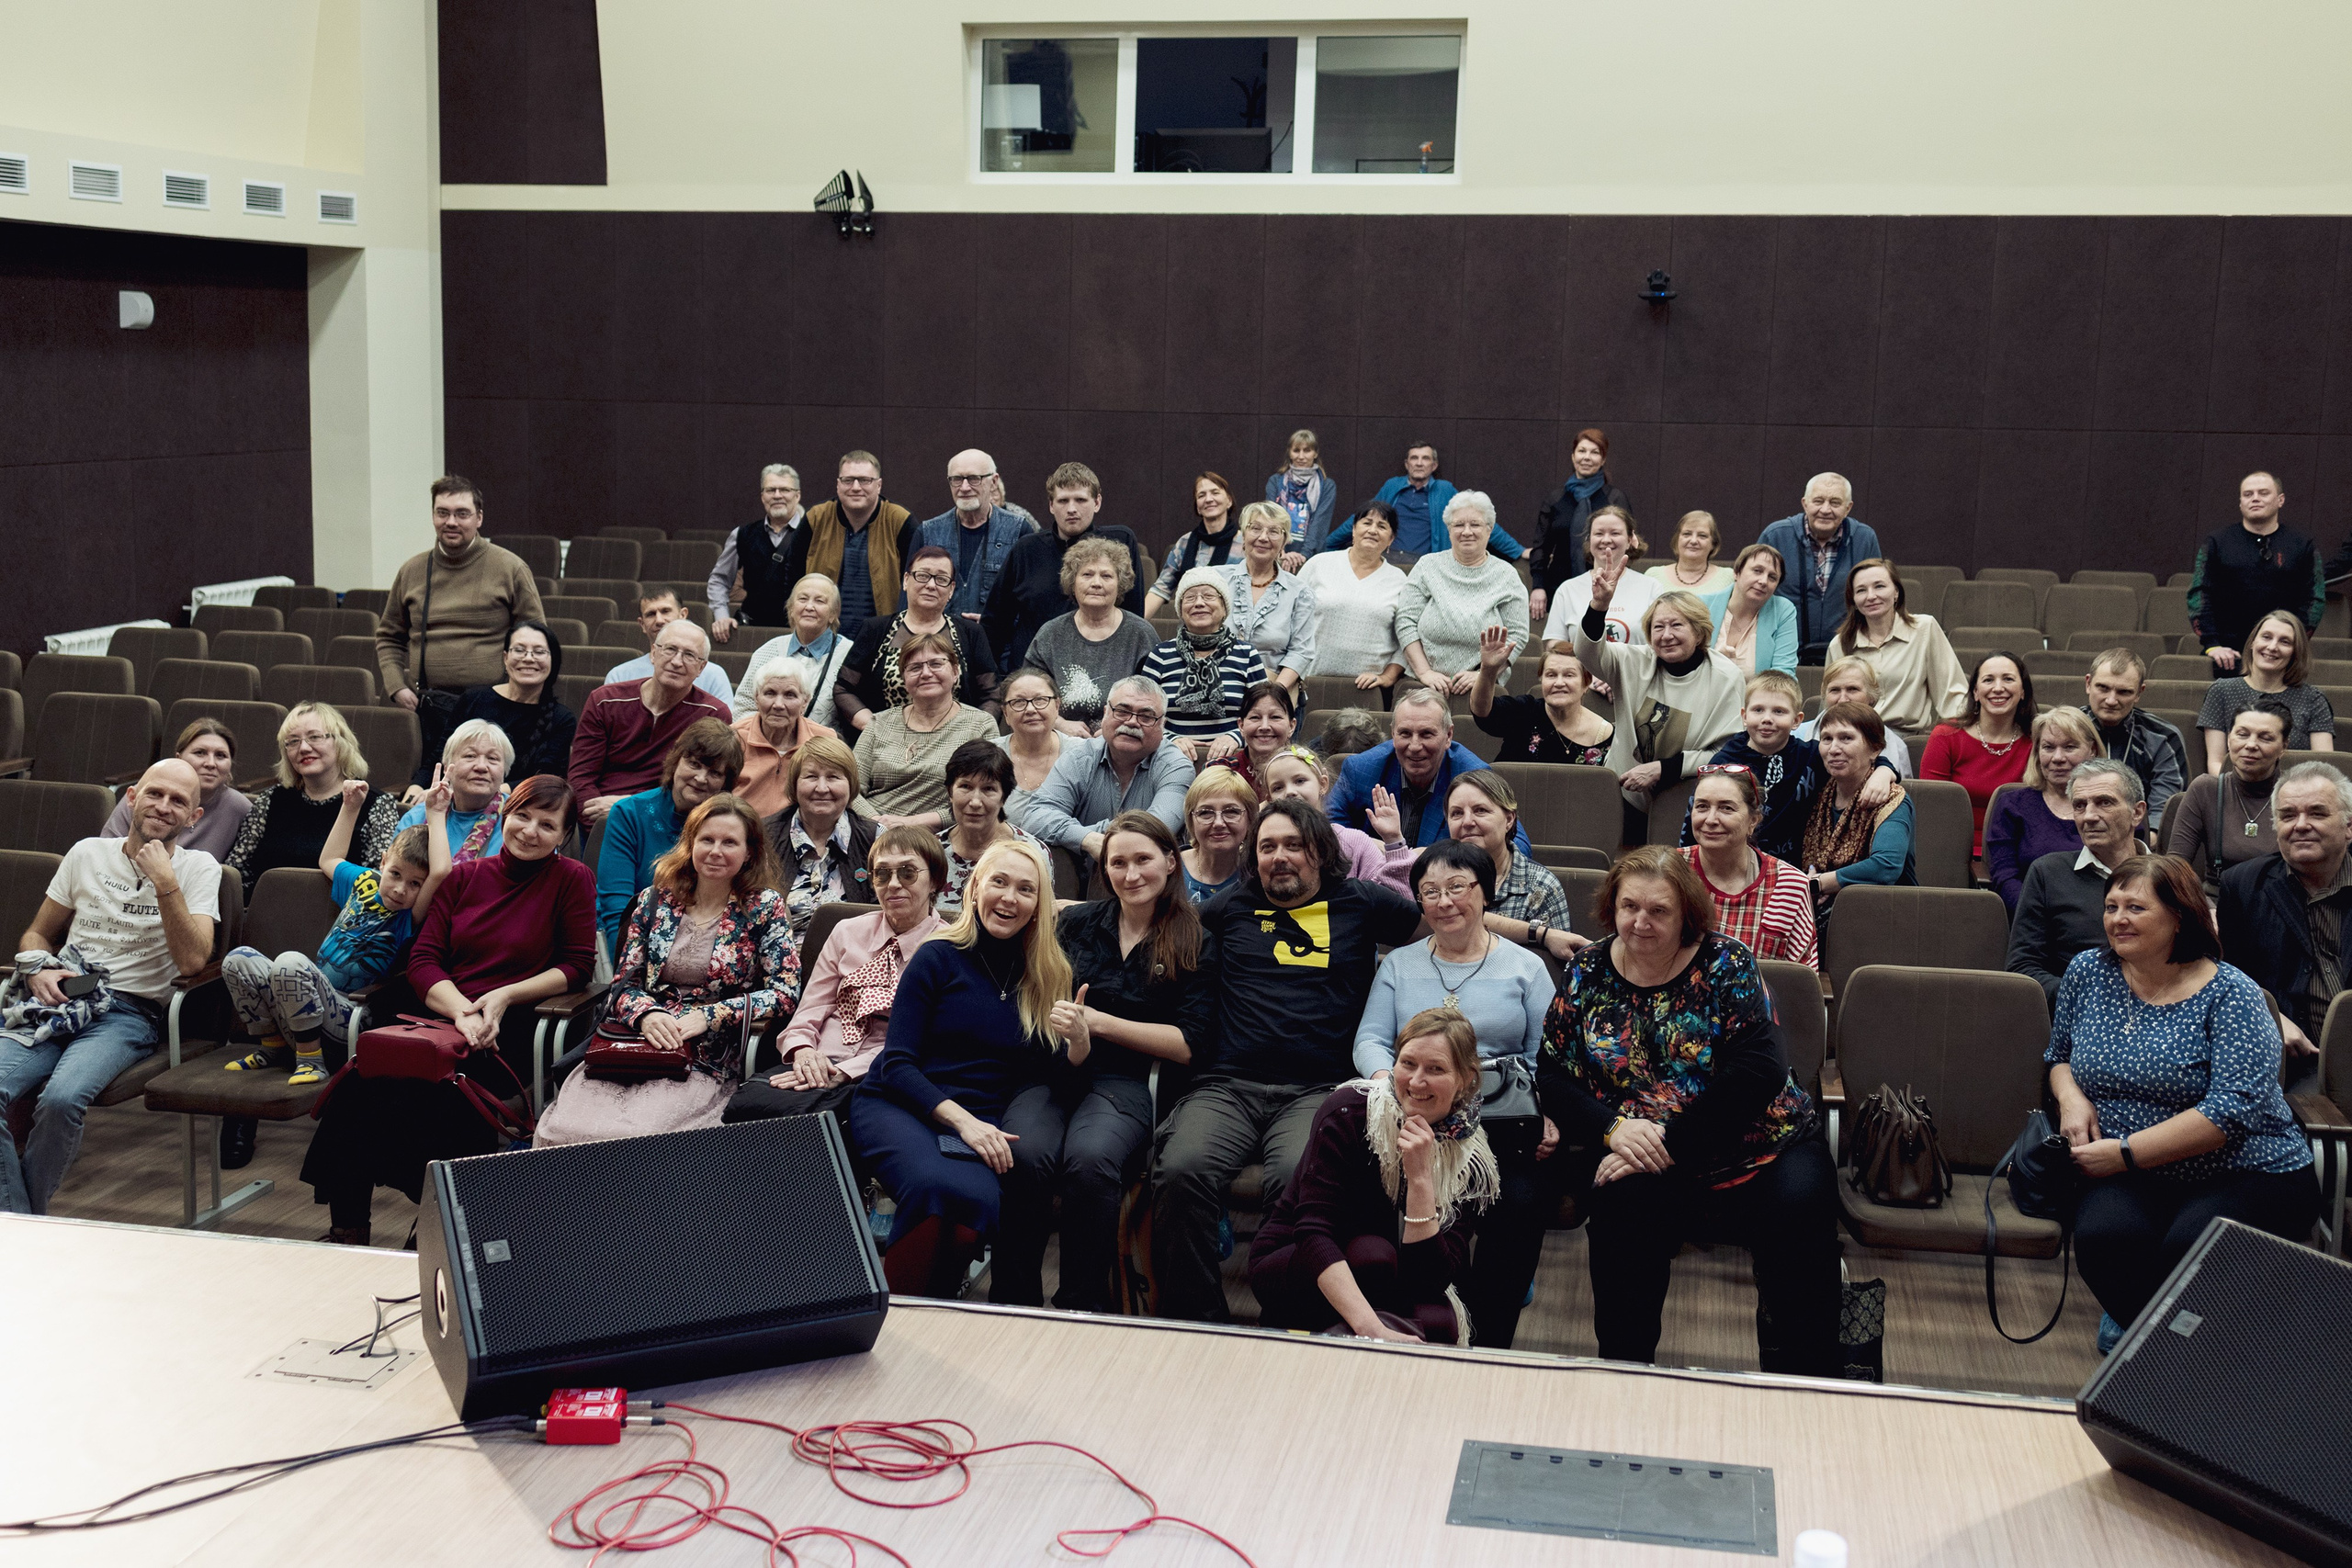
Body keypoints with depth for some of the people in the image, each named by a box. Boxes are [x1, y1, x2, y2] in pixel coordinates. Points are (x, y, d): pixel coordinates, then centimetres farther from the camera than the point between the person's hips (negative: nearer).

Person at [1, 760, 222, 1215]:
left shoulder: (198, 868, 6)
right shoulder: (88, 854, 15)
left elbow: (192, 960, -8)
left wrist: (165, 882, -14)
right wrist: (38, 969, 1)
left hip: (128, 1012, -3)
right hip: (59, 1000, 3)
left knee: (61, 1099, -33)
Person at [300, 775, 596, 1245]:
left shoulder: (572, 880, 6)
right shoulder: (463, 877, 16)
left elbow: (578, 964, 5)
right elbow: (423, 960, 9)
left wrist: (506, 996, -9)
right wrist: (462, 1011, -11)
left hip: (508, 1029, -3)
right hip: (438, 1014, 4)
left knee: (433, 1091, -33)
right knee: (361, 1082, -26)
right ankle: (346, 1229, -16)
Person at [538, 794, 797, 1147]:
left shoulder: (765, 907, 6)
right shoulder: (655, 900, 14)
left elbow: (784, 992, -2)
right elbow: (624, 982, 11)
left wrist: (707, 1017, -13)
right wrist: (646, 1014, -13)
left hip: (706, 1062, -3)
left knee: (632, 1137, -31)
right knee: (559, 1131, -25)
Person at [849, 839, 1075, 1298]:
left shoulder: (1049, 976, 13)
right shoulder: (939, 958, 2)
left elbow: (1047, 1075, 9)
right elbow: (897, 1064, -3)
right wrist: (961, 1119, -17)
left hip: (980, 1121, 2)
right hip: (898, 1106, -2)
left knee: (979, 1201, -34)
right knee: (938, 1185, -36)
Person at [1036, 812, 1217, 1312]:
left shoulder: (1195, 946, 9)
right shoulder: (1077, 923, 17)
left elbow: (1188, 1045, 1)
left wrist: (1097, 1022, -4)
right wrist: (1069, 1037, -7)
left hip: (1125, 1082, -2)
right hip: (1055, 1070, 2)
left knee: (1090, 1158, -36)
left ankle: (1083, 1307, -21)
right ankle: (1013, 1303, -19)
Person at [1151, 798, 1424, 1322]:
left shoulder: (1360, 904, 18)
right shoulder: (1230, 909, 21)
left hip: (1316, 1091, -1)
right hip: (1226, 1086, 2)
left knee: (1298, 1180, -35)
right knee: (1181, 1172, -30)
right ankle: (1194, 1323, -17)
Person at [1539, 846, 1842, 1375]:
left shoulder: (1726, 965, -3)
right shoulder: (1588, 972, 7)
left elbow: (1758, 1072, -14)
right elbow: (1553, 1076, 5)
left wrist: (1672, 1142, -19)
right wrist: (1613, 1127, -15)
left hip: (1756, 1151, -1)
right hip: (1644, 1162, 1)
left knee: (1799, 1206, -32)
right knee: (1618, 1210, -32)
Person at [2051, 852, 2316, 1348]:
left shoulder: (2230, 994, -9)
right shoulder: (2088, 972, 6)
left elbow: (2234, 1109, -20)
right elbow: (2060, 1055, 22)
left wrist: (2126, 1153, -21)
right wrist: (2070, 1096, -3)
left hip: (2249, 1177, -3)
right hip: (2129, 1181, 3)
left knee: (2190, 1248, -34)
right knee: (2103, 1234, -32)